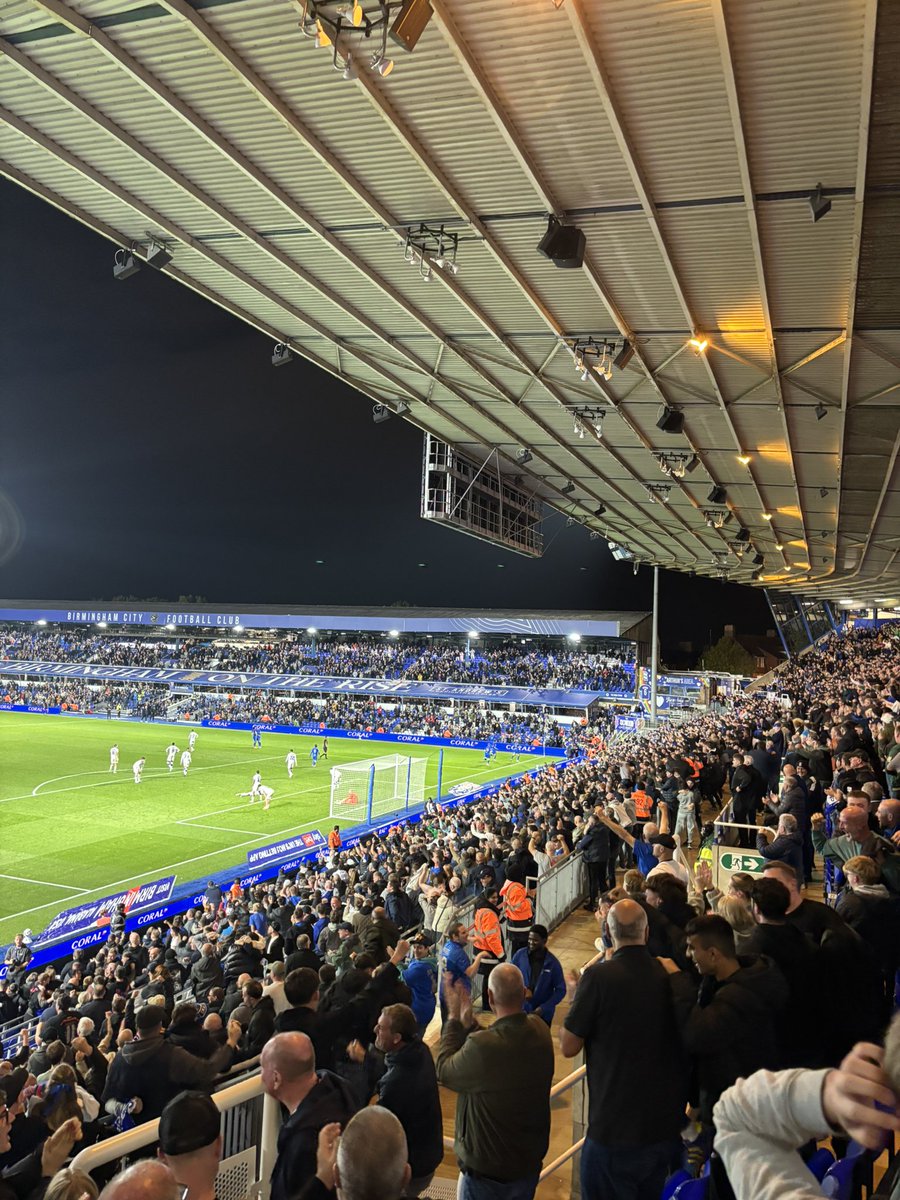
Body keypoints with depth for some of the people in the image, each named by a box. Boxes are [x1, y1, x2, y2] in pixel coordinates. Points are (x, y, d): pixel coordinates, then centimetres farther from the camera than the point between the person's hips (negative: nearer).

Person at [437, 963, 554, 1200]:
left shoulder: (482, 1045, -34)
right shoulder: (540, 1030, -13)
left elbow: (444, 1072, -15)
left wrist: (454, 1020, -7)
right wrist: (467, 1023, 5)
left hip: (488, 1169, -6)